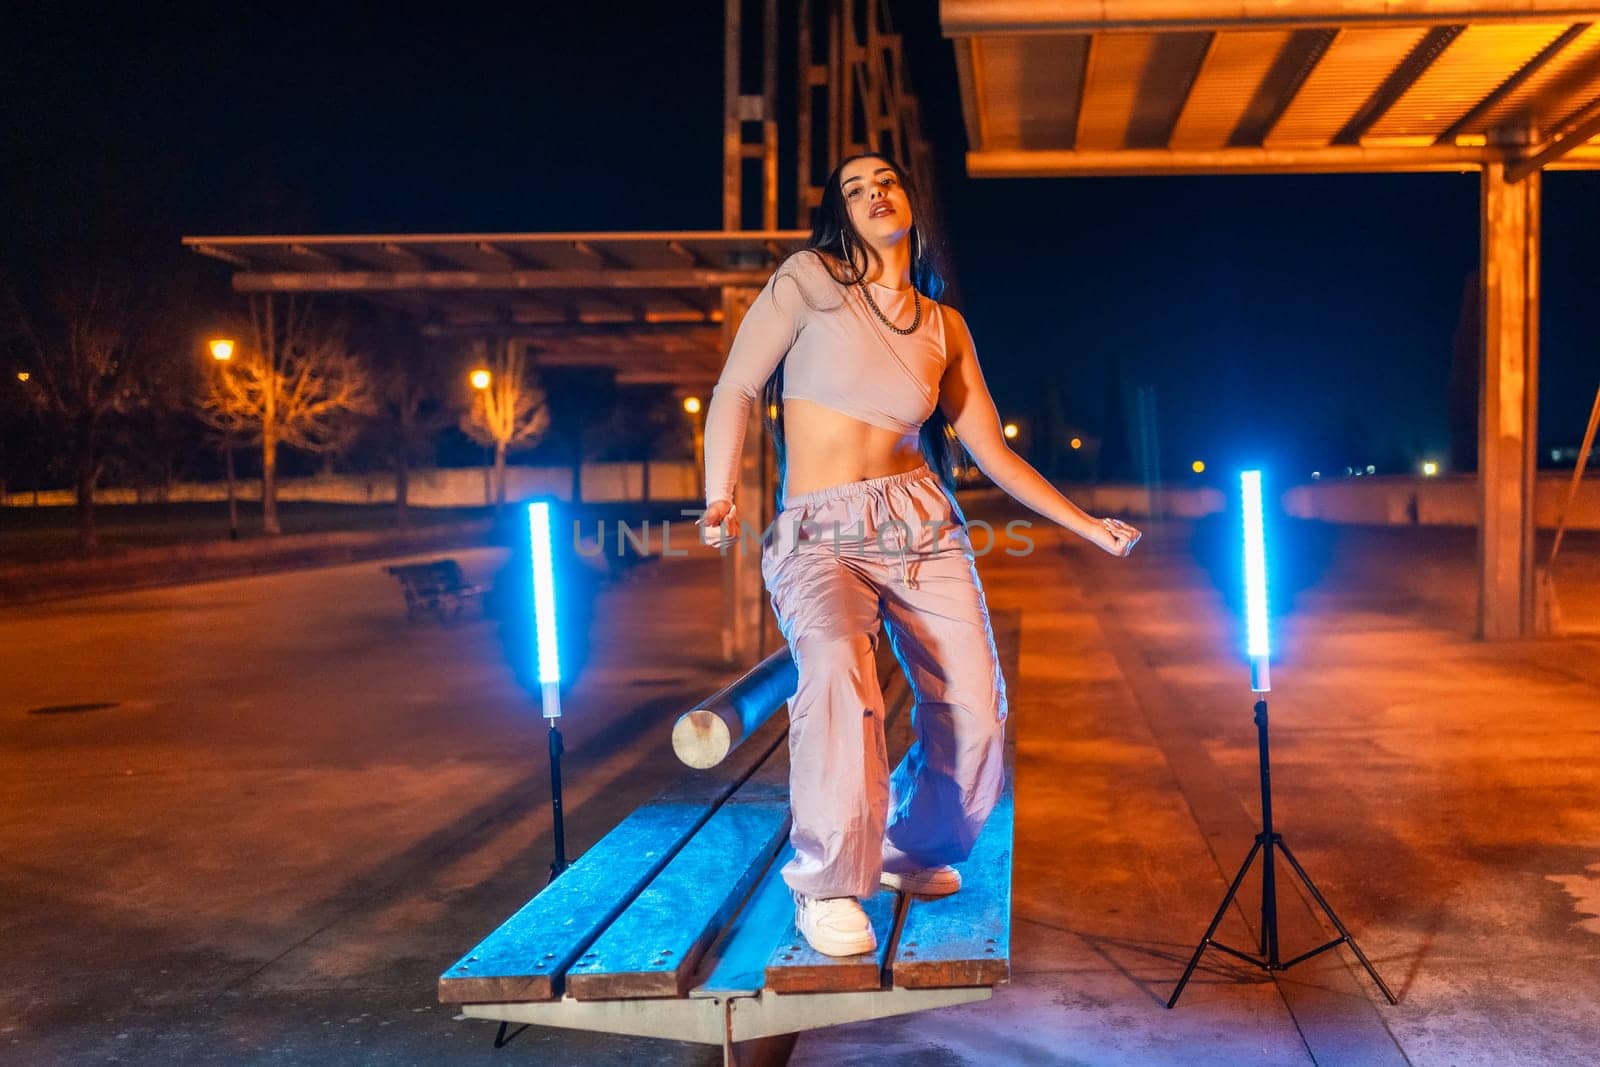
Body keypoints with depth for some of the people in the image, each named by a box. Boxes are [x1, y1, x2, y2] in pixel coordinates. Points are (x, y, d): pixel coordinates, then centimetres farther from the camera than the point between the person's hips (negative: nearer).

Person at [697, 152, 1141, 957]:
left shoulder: (944, 327, 12)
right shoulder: (812, 280, 1)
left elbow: (993, 452, 15)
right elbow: (735, 389, -1)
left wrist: (1089, 527, 13)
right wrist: (720, 500, -15)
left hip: (922, 526, 5)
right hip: (819, 537, -4)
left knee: (976, 716, -4)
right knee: (837, 671, -33)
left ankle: (915, 850, 25)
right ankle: (827, 884, -19)